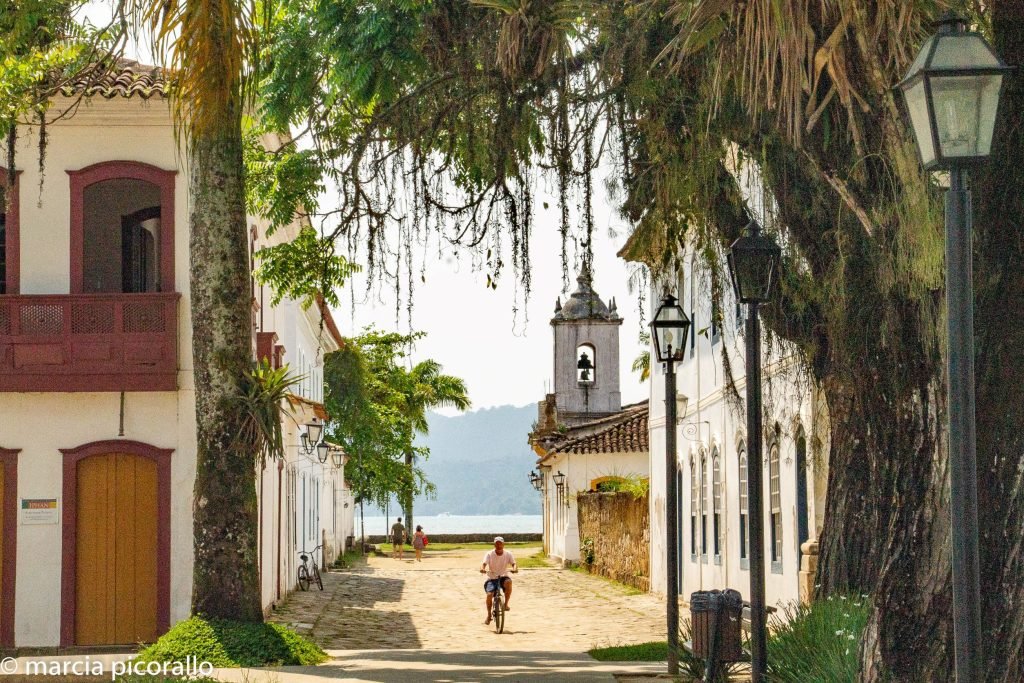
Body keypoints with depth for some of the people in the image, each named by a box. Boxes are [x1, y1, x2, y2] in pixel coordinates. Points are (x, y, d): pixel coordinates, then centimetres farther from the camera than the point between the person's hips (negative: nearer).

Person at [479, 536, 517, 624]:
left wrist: (515, 568, -38)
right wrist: (482, 568, -43)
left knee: (508, 582, -35)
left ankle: (506, 604, -19)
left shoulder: (508, 554, -3)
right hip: (492, 578, 0)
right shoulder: (489, 554, -6)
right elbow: (484, 563, -19)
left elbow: (513, 563, -14)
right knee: (489, 594, -24)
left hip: (503, 577, 0)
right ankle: (489, 615, -2)